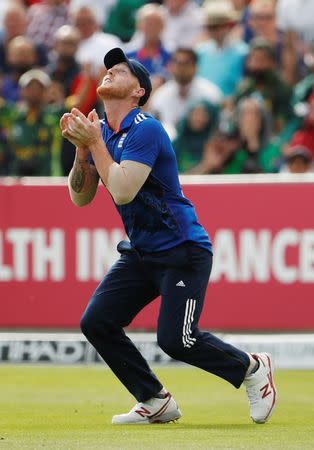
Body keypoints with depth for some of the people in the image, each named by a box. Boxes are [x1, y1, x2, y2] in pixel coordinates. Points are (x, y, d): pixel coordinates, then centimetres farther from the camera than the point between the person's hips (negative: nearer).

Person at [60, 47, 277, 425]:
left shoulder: (145, 130, -18)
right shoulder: (101, 131, 7)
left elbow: (123, 192, -27)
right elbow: (81, 198, 6)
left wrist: (95, 143, -21)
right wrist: (82, 148, -8)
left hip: (183, 250, -8)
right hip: (139, 252, 8)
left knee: (176, 339, -18)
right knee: (96, 323, -4)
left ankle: (252, 368, 7)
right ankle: (155, 403, 8)